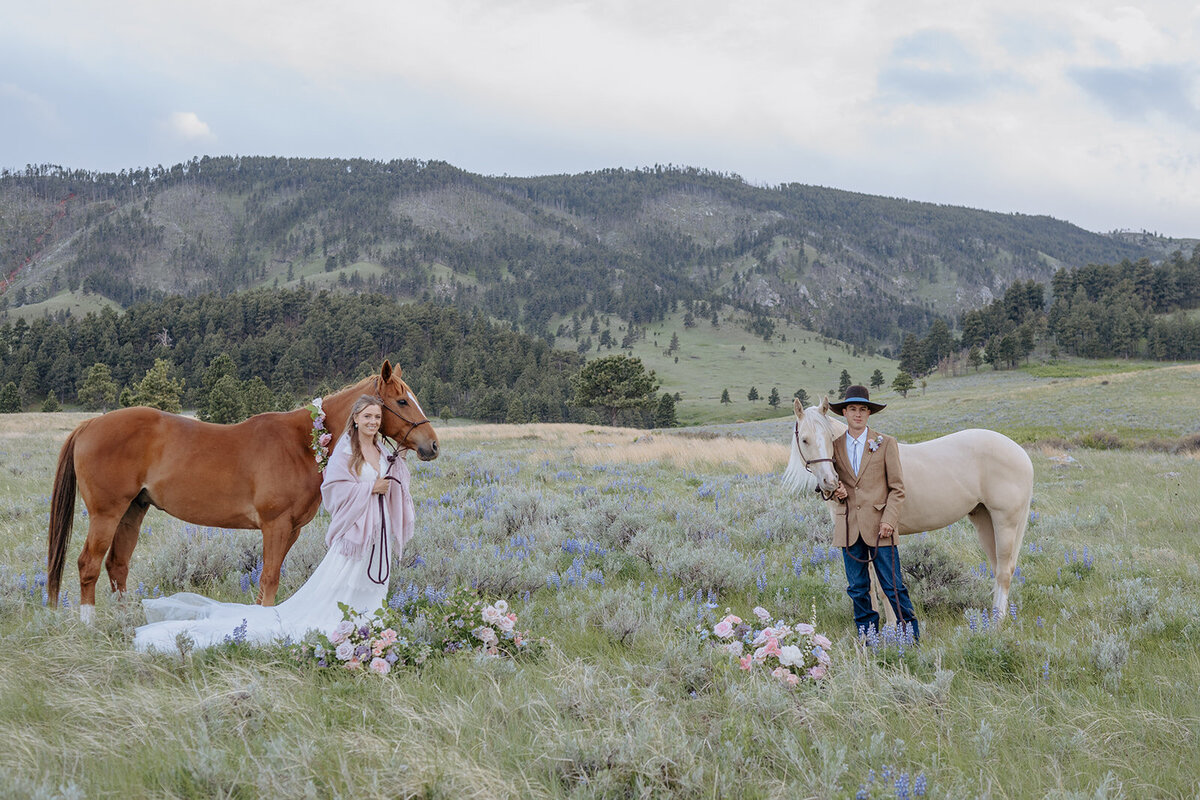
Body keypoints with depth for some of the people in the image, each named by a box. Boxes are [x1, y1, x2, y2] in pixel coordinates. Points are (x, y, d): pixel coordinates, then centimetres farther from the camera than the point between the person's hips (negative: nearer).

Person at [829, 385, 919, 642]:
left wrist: (889, 520, -12)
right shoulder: (835, 446, 9)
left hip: (878, 526, -3)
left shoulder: (886, 444, 2)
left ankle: (912, 637, 7)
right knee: (857, 589, 7)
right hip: (849, 527, 3)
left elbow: (897, 488, 0)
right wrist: (836, 491, -5)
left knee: (893, 586, -3)